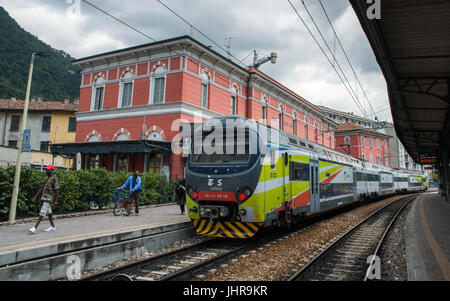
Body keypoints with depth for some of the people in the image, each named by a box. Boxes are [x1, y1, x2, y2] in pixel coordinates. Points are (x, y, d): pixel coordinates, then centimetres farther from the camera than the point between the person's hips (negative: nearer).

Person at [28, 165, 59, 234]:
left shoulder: (54, 178, -10)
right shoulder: (47, 178, 16)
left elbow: (57, 190, -12)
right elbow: (41, 188, 18)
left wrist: (56, 200, -14)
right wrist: (35, 197, 12)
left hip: (48, 199, -9)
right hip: (44, 198, 9)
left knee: (42, 213, -10)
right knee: (49, 212, 13)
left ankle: (35, 228, -12)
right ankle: (52, 226, 22)